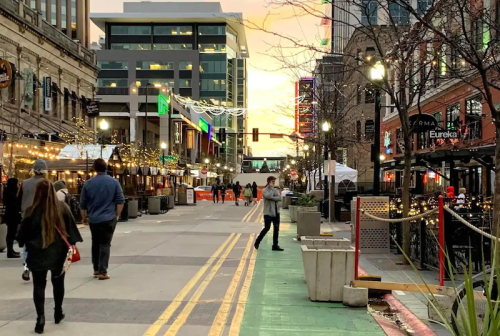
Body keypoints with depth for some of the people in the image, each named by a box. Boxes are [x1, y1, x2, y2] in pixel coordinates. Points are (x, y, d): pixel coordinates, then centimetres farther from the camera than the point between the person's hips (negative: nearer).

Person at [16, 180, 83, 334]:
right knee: (58, 282, 19)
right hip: (58, 252, 2)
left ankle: (40, 317, -5)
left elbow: (23, 234, -3)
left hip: (38, 253, -2)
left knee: (39, 285, 5)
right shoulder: (62, 207, -4)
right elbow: (71, 227, -1)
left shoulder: (32, 210, -10)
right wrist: (72, 243, 7)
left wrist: (23, 242, 17)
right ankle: (58, 312, 31)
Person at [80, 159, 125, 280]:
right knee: (105, 244, -1)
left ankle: (96, 269, 23)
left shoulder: (88, 183, 1)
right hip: (109, 218, -2)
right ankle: (103, 272, -7)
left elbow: (83, 203, 6)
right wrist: (117, 215, 6)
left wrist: (84, 217, 19)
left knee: (95, 244, 17)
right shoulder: (114, 182, -3)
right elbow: (120, 200, -5)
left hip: (93, 219, 2)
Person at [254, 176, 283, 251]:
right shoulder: (265, 190, -4)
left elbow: (279, 198, -2)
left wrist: (272, 198, -15)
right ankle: (257, 242, 9)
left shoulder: (275, 190, 13)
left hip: (276, 212, 6)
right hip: (268, 212, -6)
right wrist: (271, 188, -12)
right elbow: (269, 196, -23)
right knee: (267, 228, -10)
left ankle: (275, 245, 10)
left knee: (276, 229, 4)